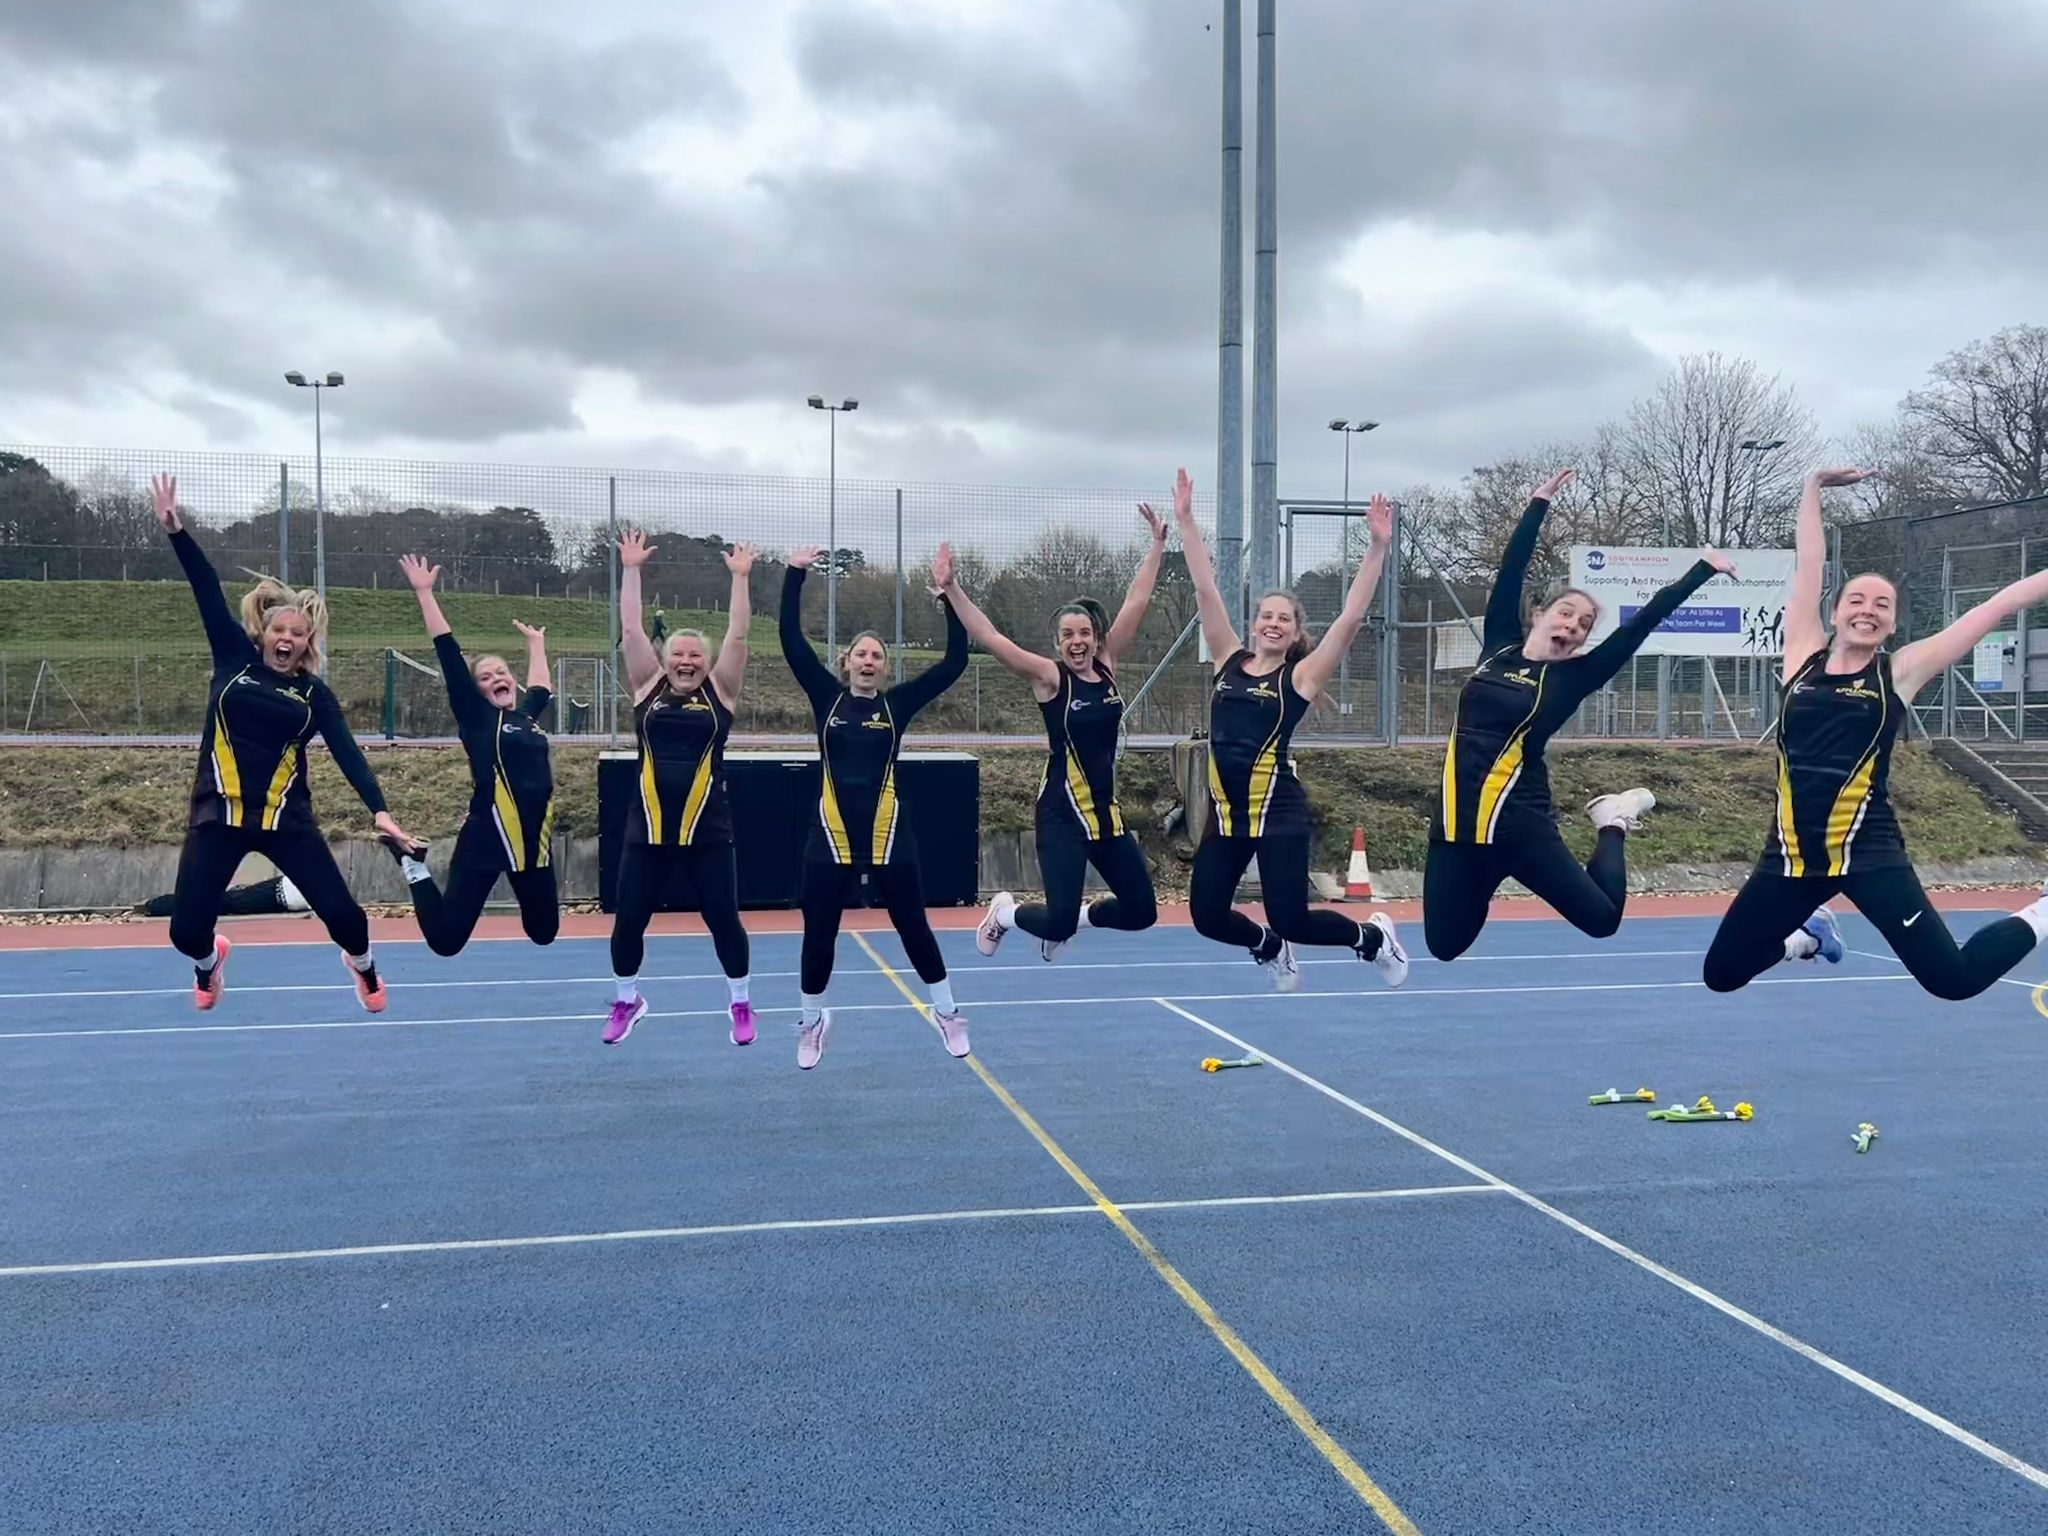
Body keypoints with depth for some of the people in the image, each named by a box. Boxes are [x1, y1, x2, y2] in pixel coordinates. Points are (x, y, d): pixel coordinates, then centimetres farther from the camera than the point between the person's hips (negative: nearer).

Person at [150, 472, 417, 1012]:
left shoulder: (315, 695, 2)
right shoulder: (235, 660, 3)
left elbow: (347, 754, -6)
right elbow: (208, 591, -4)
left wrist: (379, 809, -19)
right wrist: (175, 529, -11)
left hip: (285, 817, 0)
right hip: (218, 813, 0)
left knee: (341, 913, -5)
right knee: (185, 931, -4)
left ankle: (363, 967, 33)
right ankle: (208, 963, 37)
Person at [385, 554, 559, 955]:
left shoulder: (526, 715, 12)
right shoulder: (476, 716, -2)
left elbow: (541, 687, 34)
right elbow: (449, 655, -7)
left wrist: (536, 643, 43)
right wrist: (424, 593, -8)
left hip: (534, 837, 5)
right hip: (486, 837, -5)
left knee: (544, 931, 13)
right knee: (445, 938, -6)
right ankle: (414, 866, 21)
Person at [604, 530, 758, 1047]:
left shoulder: (719, 692, 4)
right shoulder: (648, 689, 7)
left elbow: (737, 636, -3)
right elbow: (630, 631, 2)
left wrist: (740, 577, -6)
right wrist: (631, 570, 0)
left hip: (707, 831, -1)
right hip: (647, 829, 2)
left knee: (724, 920, 4)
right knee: (628, 920, 7)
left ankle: (741, 1004, 24)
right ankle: (627, 1001, 30)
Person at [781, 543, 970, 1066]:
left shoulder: (897, 703, 2)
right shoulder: (827, 696, 3)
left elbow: (955, 661, -3)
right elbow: (792, 640, -2)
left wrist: (947, 594, -9)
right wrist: (795, 574, -7)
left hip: (888, 835, 0)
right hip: (831, 835, 0)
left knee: (913, 926, 10)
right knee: (819, 933, 8)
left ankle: (947, 1012, 28)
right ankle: (811, 1024, 28)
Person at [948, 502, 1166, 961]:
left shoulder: (1108, 666, 4)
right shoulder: (1049, 677, -9)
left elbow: (1136, 602, 4)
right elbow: (991, 639, -18)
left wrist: (1158, 543, 3)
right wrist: (954, 590, -27)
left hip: (1106, 810, 6)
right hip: (1062, 813, -6)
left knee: (1141, 910, 7)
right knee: (1058, 922, -12)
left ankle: (1068, 920, 31)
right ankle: (1005, 912, 20)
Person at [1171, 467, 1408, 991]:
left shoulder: (1301, 677, -3)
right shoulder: (1230, 661, 6)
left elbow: (1351, 617, -11)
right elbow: (1206, 590, 3)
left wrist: (1378, 547, -16)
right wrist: (1185, 521, 0)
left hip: (1279, 814, -4)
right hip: (1227, 813, 4)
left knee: (1290, 920, -6)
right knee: (1207, 916, 2)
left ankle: (1374, 936, 24)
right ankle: (1271, 948, 34)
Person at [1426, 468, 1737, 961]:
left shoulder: (1572, 677, 1)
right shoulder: (1499, 647, 7)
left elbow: (1643, 622, -1)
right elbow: (1512, 569, 9)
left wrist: (1703, 568, 1)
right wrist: (1540, 503, 10)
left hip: (1516, 818, -2)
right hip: (1456, 818, 2)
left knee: (1602, 918, -6)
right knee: (1444, 945, 3)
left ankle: (1612, 823, 21)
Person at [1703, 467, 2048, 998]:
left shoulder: (1899, 673, 1)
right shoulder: (1803, 657, 6)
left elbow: (1997, 607, 2)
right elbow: (1807, 566, 8)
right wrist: (1813, 487, 10)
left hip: (1868, 853, -3)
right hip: (1791, 855, 3)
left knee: (1954, 980, -9)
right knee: (1719, 974, 9)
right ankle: (1810, 936, 38)